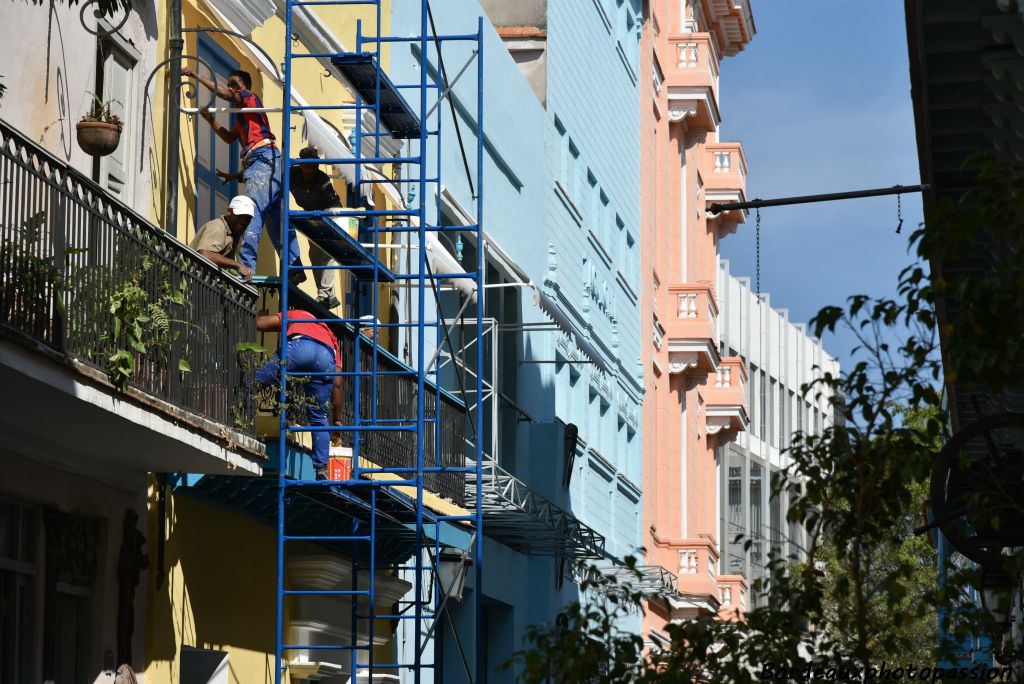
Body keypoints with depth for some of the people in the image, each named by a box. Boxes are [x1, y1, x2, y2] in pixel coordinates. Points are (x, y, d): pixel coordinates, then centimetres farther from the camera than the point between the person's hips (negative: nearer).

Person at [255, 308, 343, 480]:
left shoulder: (293, 314, 39)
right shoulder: (330, 336, 41)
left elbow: (260, 324, 25)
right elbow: (337, 383, 33)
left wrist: (260, 315, 51)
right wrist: (337, 420, 37)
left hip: (299, 345, -3)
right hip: (326, 357, 3)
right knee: (318, 418, 16)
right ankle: (322, 469, 10)